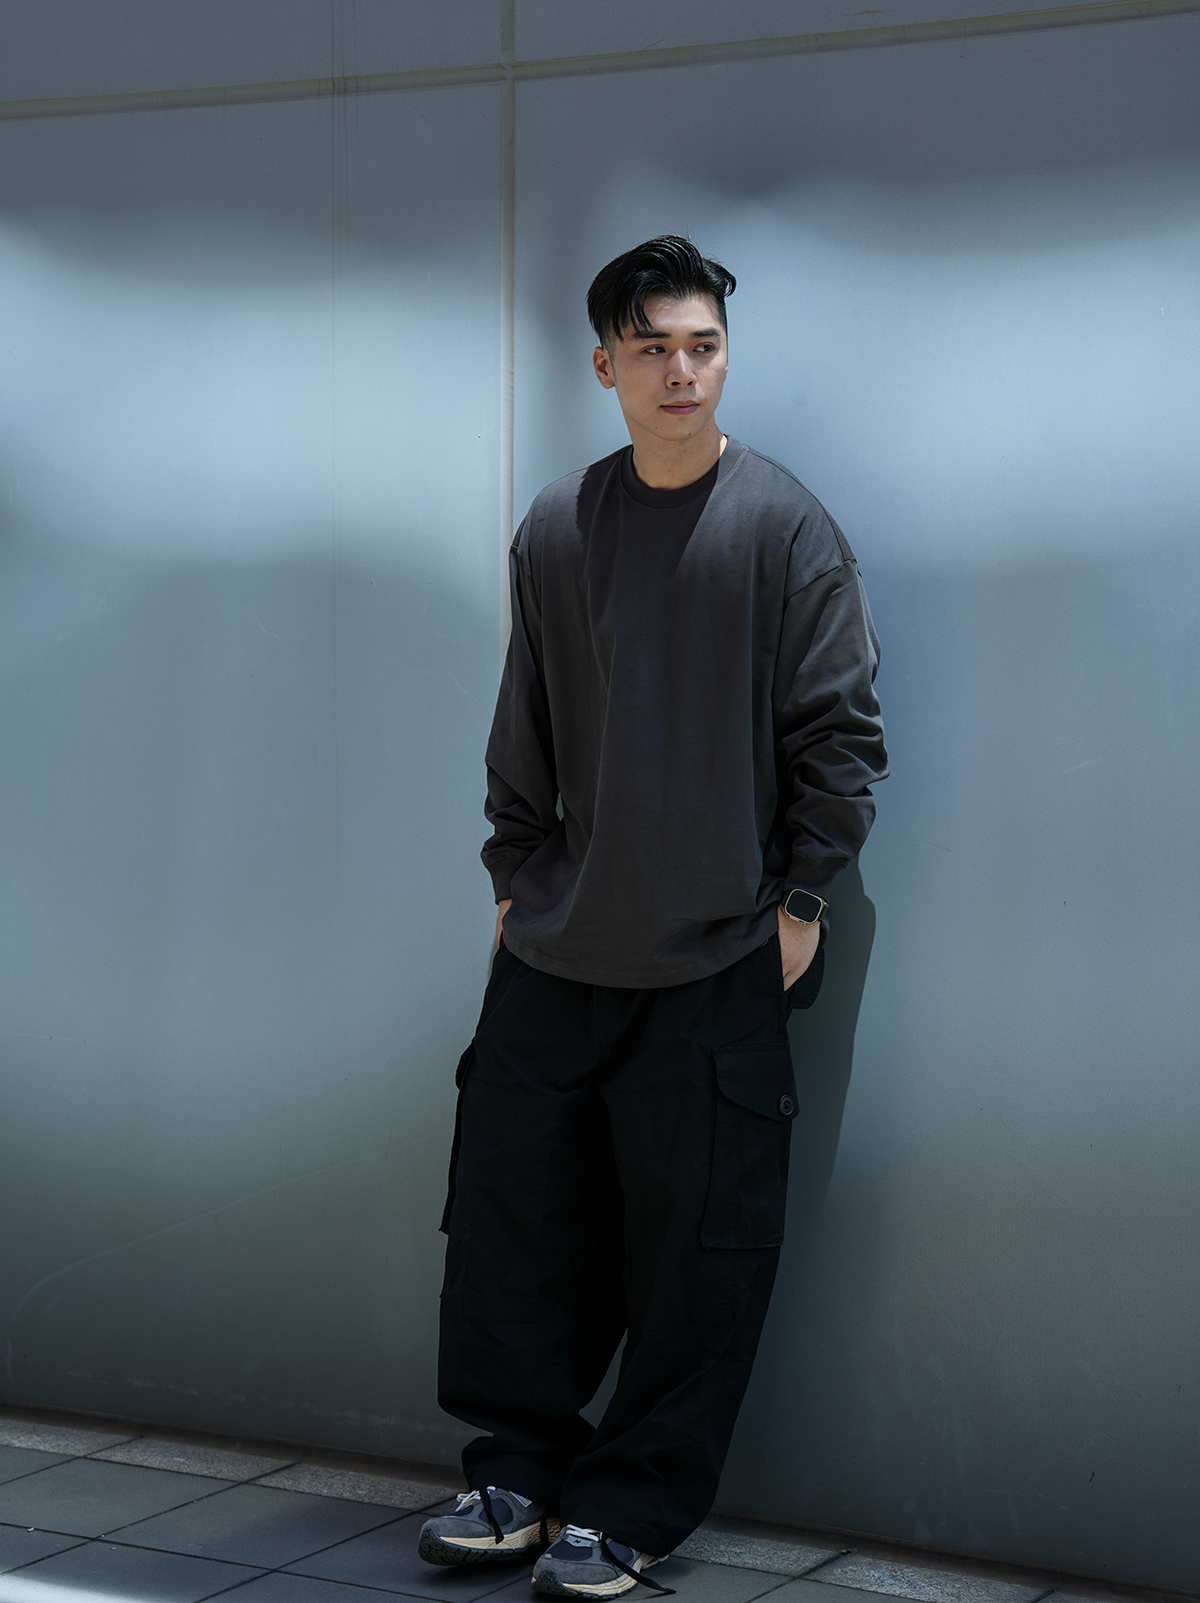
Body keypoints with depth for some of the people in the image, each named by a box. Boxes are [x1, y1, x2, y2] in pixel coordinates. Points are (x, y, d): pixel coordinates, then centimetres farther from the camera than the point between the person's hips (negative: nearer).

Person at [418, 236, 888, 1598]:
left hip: (717, 962, -4)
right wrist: (515, 877, 11)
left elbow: (840, 733, -2)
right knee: (511, 1213, 7)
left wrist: (800, 898, -3)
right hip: (556, 953, 4)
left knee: (693, 1245, 0)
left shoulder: (784, 527, -3)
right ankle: (518, 1474, 22)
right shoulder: (555, 530, 7)